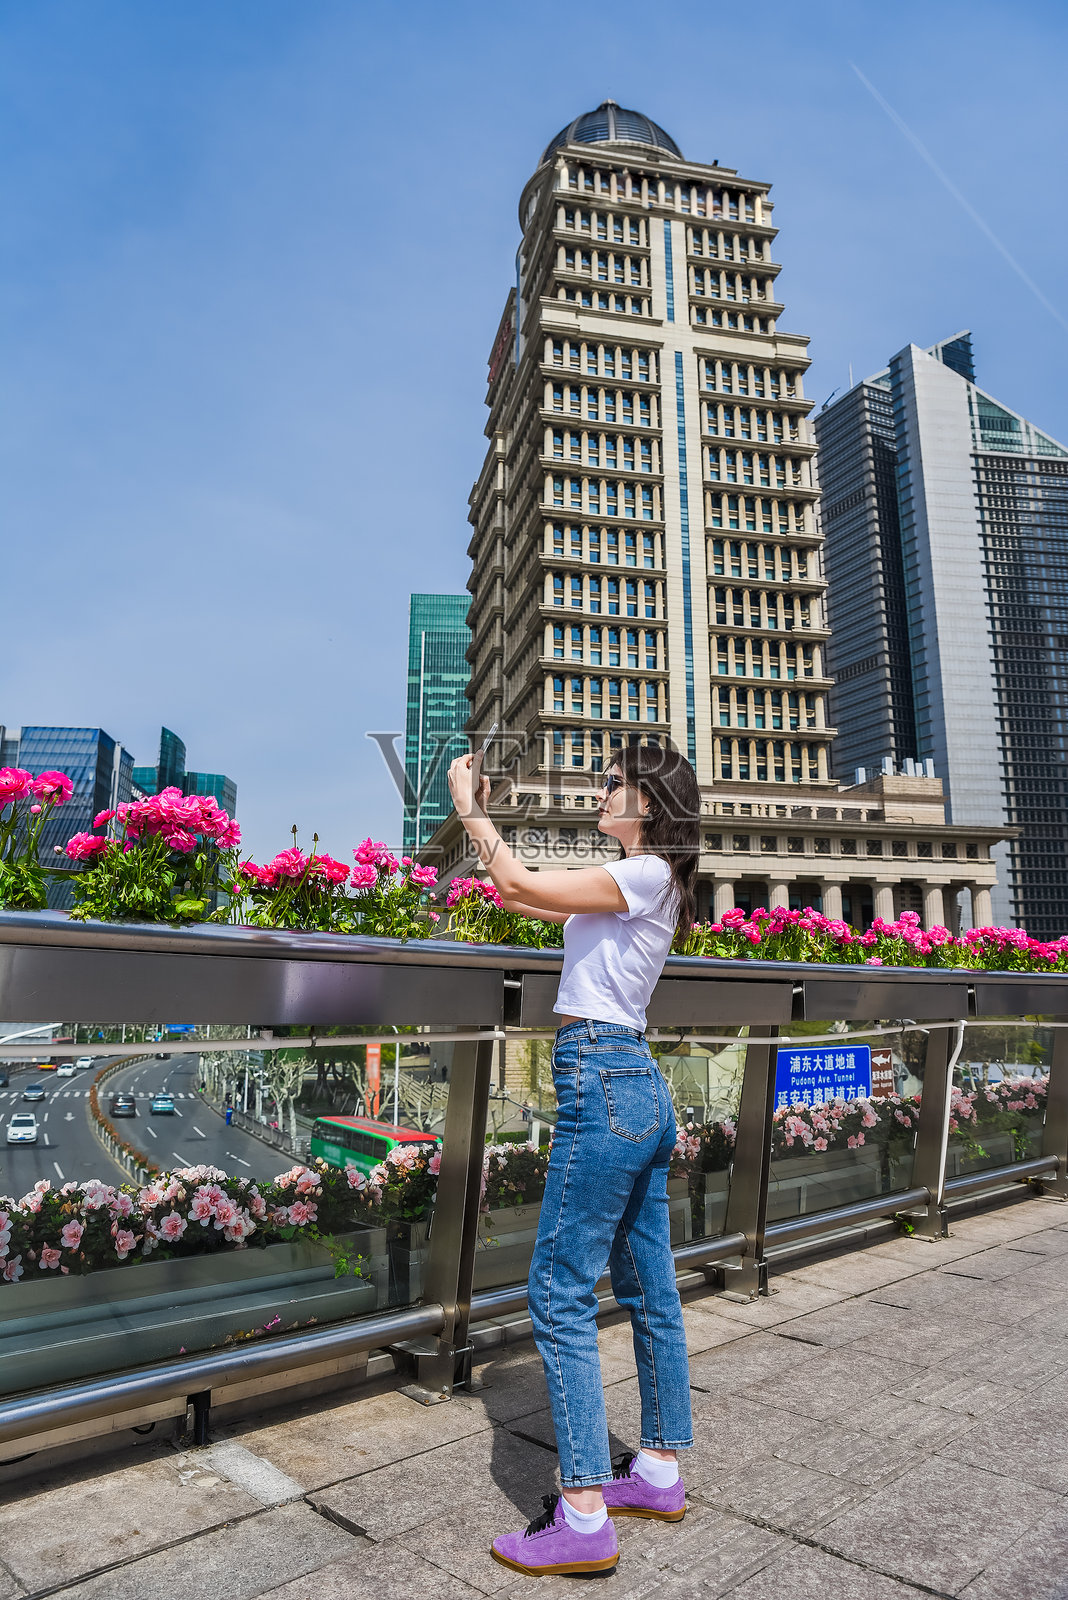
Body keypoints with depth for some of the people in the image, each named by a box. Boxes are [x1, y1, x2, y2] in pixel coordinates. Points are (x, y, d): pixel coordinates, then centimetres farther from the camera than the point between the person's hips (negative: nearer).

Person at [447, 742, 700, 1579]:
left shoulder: (647, 874, -12)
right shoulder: (646, 883, 16)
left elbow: (526, 886, -15)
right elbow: (528, 898, 18)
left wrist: (470, 809, -3)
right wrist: (480, 820, 17)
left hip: (603, 1086, -10)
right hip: (642, 1089, 10)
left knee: (561, 1296, -3)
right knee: (649, 1290, 17)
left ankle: (584, 1520, 5)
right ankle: (660, 1472, 31)